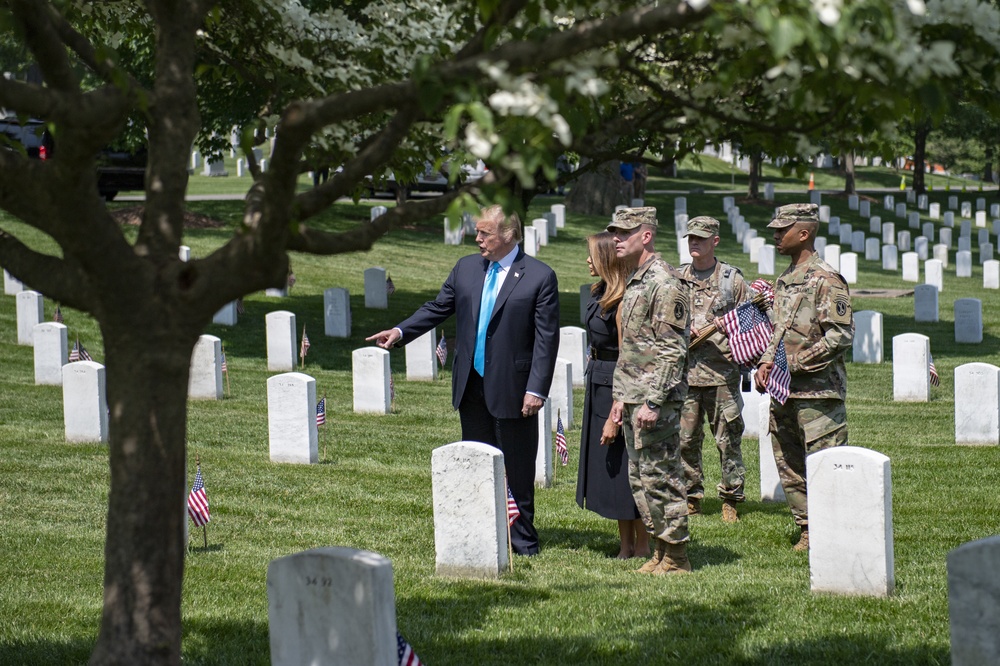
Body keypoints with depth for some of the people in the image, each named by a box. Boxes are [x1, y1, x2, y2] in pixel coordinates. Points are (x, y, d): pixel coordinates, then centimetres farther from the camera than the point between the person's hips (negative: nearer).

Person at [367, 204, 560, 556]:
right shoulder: (466, 268, 8)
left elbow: (546, 338, -10)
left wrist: (536, 390, -15)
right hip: (471, 387, 5)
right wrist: (400, 332, -2)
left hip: (512, 389, -5)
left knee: (518, 469, 3)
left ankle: (522, 537, 14)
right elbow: (437, 308, 14)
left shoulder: (540, 277, -8)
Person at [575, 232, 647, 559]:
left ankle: (643, 547, 9)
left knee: (624, 468, -1)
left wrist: (615, 417, -22)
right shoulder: (601, 293, 9)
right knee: (609, 468, 13)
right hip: (598, 385, 9)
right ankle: (627, 545, 21)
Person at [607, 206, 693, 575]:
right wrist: (621, 398, 19)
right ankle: (661, 548, 19)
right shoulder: (635, 281, 16)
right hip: (633, 396, 10)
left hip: (656, 399, -10)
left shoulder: (665, 282, -14)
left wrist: (653, 402, -22)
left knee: (660, 476, -6)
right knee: (639, 477, 12)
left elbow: (672, 350, -19)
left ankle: (676, 556, 1)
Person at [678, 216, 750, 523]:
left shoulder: (732, 278, 3)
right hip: (684, 371, 3)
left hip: (722, 371, -3)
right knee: (685, 439, 4)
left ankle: (731, 499, 9)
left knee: (728, 439, 0)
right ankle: (691, 497, 16)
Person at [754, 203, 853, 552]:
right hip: (783, 391, 9)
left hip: (818, 392, -9)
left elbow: (841, 335, -18)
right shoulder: (785, 280, 16)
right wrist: (766, 363, 6)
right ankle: (808, 531, 20)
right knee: (789, 466, 12)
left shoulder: (826, 280, -12)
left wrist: (797, 363, -18)